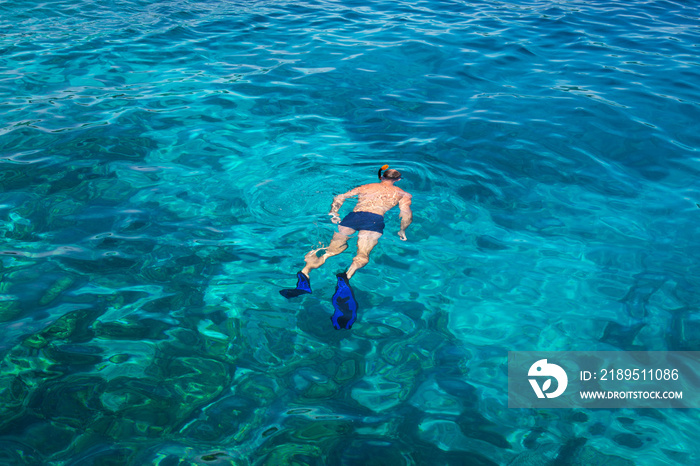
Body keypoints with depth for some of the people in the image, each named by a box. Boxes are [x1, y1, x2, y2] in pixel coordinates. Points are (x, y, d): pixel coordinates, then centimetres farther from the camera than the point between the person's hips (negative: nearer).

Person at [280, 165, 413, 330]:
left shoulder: (365, 187, 34)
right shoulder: (402, 194, 26)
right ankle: (346, 276, -51)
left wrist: (333, 212, 23)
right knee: (362, 254, -19)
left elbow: (340, 197, 26)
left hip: (353, 215, 3)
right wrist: (402, 231, 20)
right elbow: (406, 214, 9)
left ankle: (305, 272, -26)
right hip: (375, 219, -3)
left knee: (335, 247, -1)